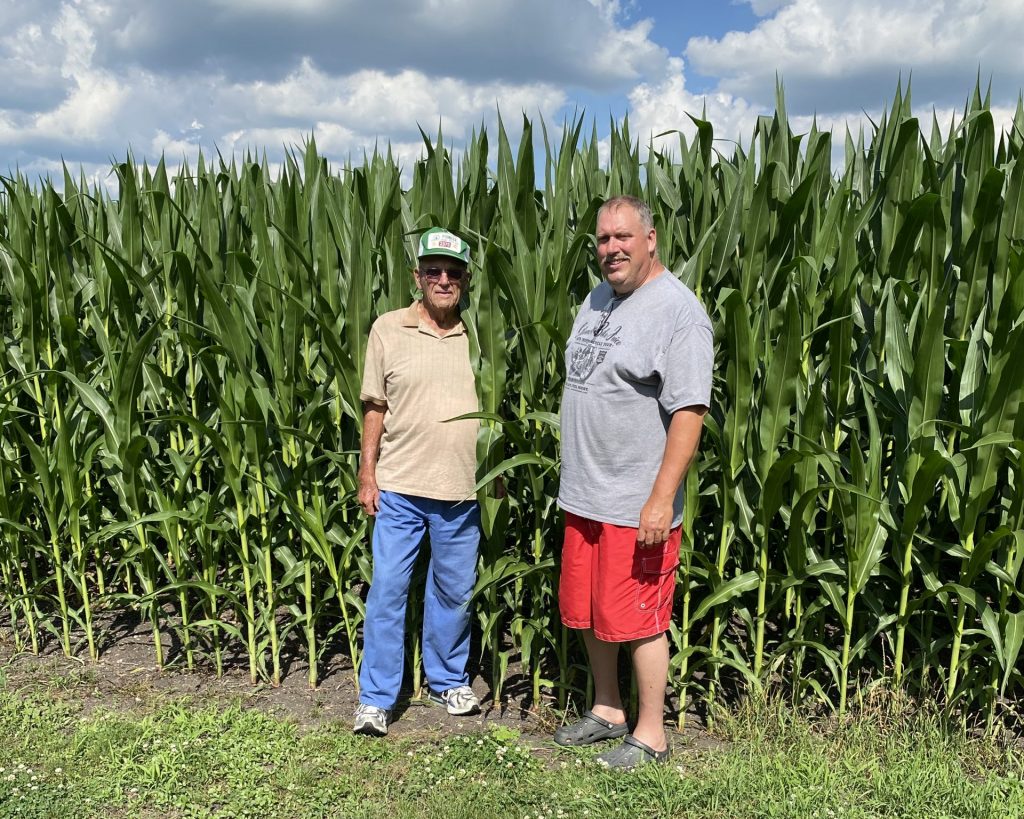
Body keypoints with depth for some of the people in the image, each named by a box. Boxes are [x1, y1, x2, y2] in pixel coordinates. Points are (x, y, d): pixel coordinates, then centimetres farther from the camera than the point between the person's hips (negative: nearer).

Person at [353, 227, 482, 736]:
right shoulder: (389, 329, -1)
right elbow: (375, 408, 1)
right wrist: (367, 474, -3)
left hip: (463, 490, 2)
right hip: (399, 488, -2)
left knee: (454, 591, 15)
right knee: (387, 589, 2)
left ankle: (448, 680, 35)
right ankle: (376, 698, 16)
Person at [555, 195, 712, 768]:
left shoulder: (678, 311, -14)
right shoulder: (599, 297, 12)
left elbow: (689, 412, -20)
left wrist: (662, 499, -24)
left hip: (637, 505, -8)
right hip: (583, 495, 8)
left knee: (638, 619, 3)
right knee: (587, 612, 18)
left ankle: (651, 735, 22)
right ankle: (607, 710, 37)